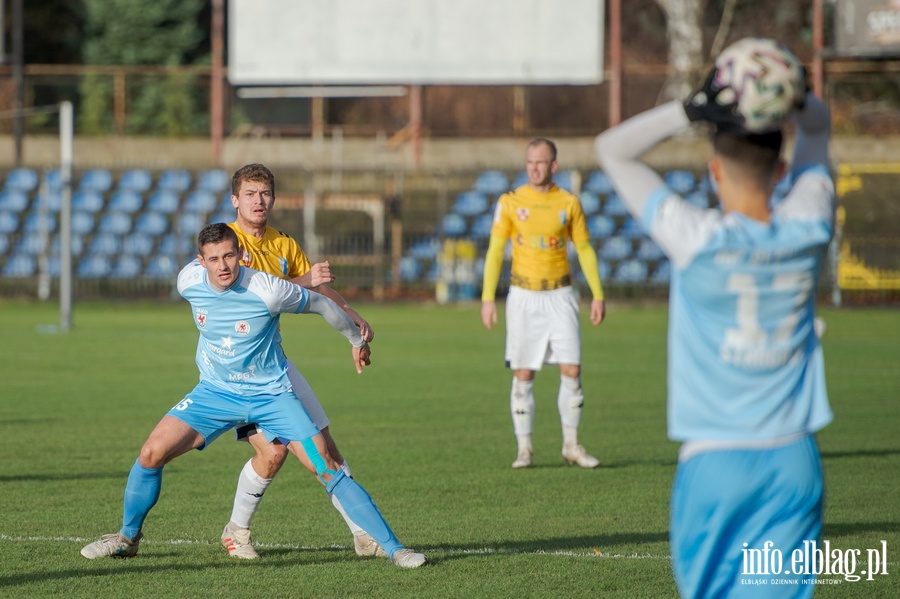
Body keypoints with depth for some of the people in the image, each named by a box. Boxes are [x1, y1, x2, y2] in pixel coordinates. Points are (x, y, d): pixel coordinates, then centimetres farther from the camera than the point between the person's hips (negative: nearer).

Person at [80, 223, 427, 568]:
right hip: (214, 392, 3)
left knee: (326, 468, -14)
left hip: (271, 395, -3)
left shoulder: (268, 290, -24)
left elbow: (320, 305, -6)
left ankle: (393, 548, -10)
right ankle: (128, 537, 13)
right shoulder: (189, 281, -13)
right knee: (151, 453, -11)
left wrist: (357, 340, 8)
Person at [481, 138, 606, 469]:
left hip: (559, 295, 1)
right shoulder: (510, 202, 0)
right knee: (523, 375, 0)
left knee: (572, 370, -6)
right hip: (523, 296, -1)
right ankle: (524, 448, 8)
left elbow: (584, 249, 10)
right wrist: (488, 297, -5)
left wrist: (597, 294, 4)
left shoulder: (568, 203, 3)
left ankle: (571, 445, 7)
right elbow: (495, 250, 1)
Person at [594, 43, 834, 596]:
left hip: (713, 463, -3)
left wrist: (693, 109, -14)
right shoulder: (806, 231, -3)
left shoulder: (698, 239, -12)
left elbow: (613, 149, -3)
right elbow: (819, 127, 15)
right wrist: (796, 99, -6)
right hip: (793, 461, 3)